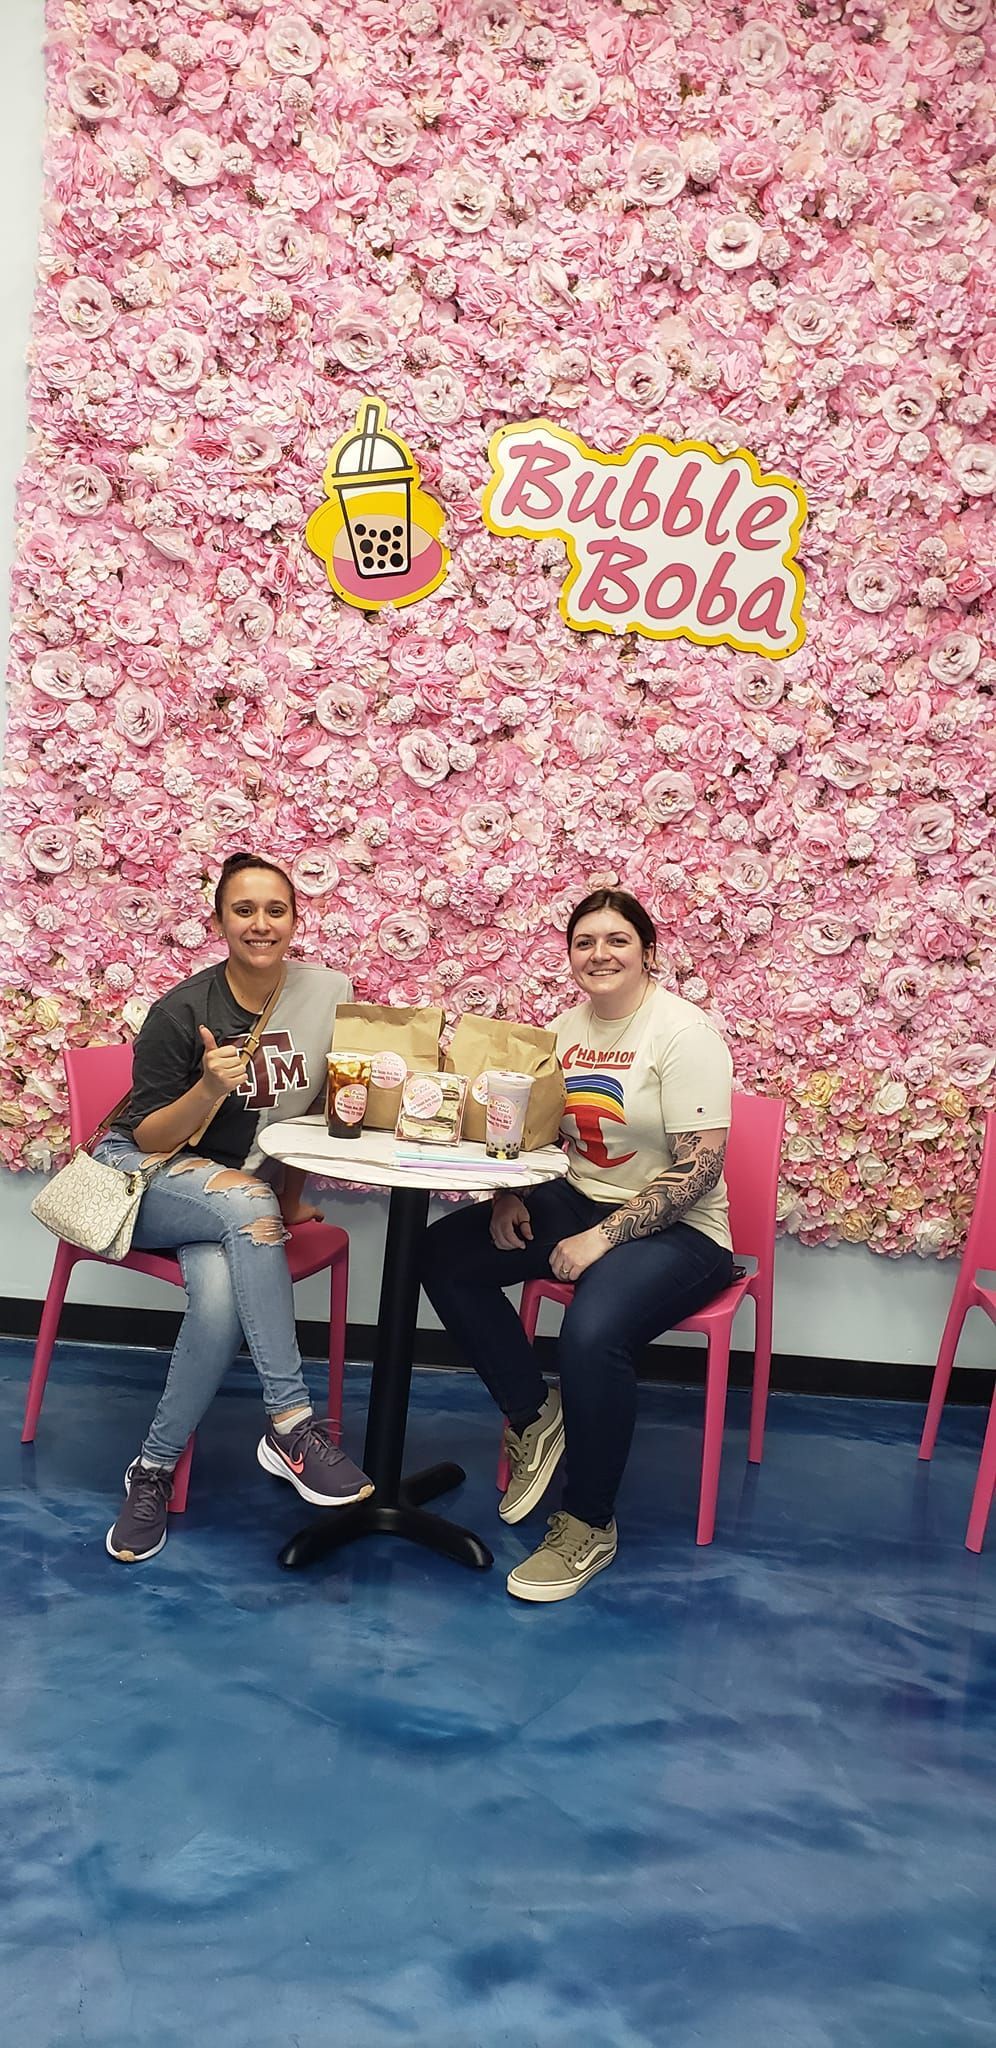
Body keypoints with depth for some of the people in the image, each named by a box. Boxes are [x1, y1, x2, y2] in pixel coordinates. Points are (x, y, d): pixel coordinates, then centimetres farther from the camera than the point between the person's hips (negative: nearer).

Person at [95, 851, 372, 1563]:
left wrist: (293, 1198, 2)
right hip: (142, 1178, -2)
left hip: (246, 1191, 3)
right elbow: (149, 1139, -11)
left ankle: (155, 1468, -13)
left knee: (222, 1295, -32)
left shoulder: (328, 992, -6)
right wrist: (210, 1087, -28)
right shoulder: (181, 1012, -14)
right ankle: (292, 1425, -34)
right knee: (246, 1205, -36)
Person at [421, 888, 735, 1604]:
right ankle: (534, 1417, 8)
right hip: (577, 1201, 8)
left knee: (593, 1331, -34)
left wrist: (603, 1237, -24)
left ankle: (589, 1527, -10)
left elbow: (700, 1168, -21)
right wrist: (508, 1196, -6)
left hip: (676, 1229, -7)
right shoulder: (567, 1027, 7)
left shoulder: (682, 1031, -15)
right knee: (444, 1255, -8)